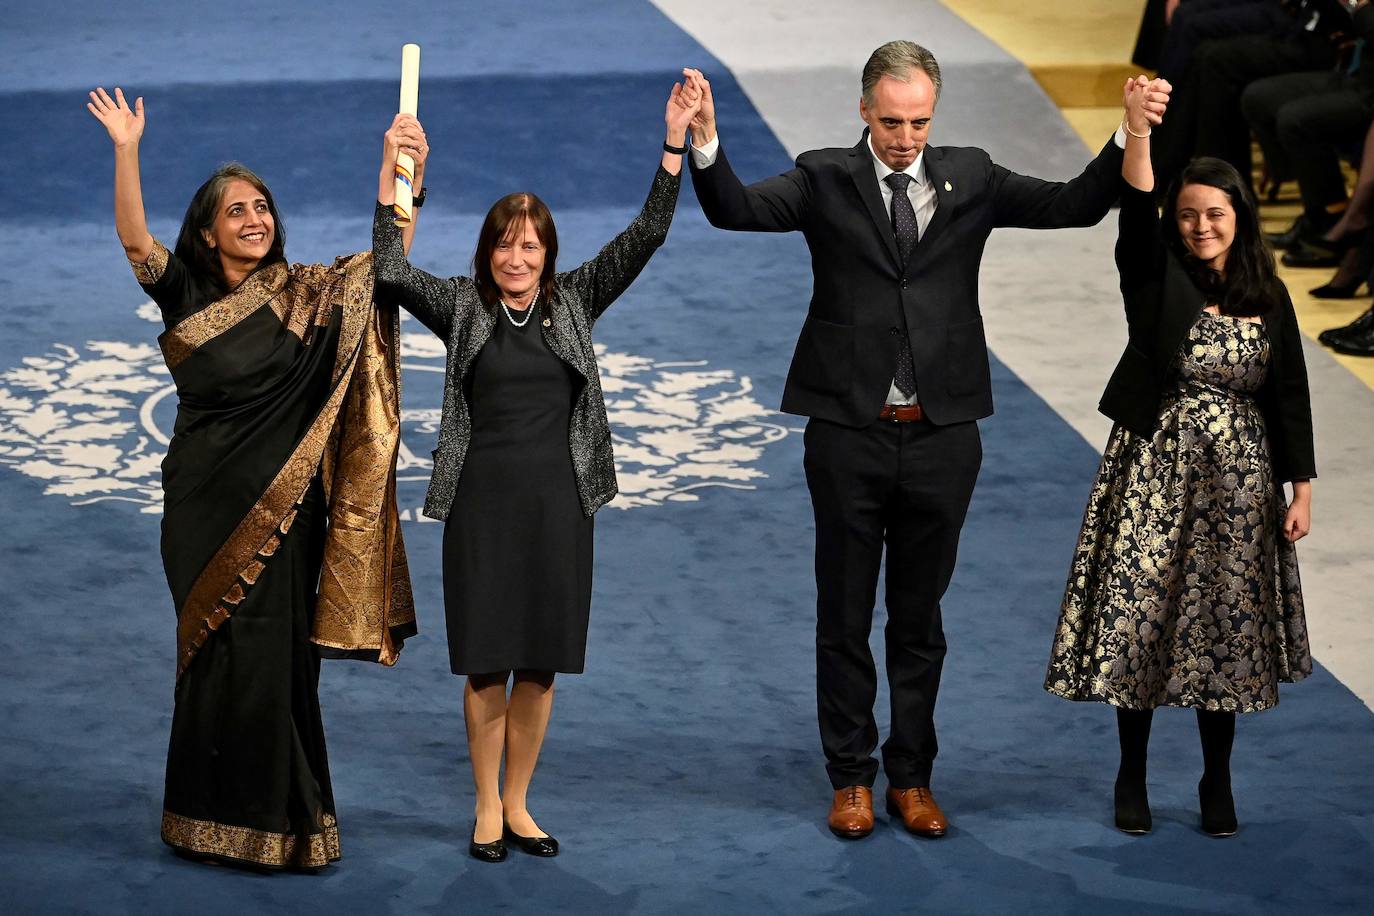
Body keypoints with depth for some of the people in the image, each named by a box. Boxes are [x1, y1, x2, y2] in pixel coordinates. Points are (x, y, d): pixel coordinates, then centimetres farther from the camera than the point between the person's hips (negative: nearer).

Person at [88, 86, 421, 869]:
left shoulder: (305, 295, 3)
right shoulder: (186, 294, 3)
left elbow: (384, 259, -5)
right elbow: (135, 241, -12)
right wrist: (127, 150, -25)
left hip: (281, 506, 0)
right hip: (204, 503, 1)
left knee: (274, 653, -1)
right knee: (216, 652, 6)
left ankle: (278, 817, 9)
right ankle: (212, 819, 15)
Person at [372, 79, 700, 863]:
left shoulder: (574, 301, 7)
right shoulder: (461, 307, 3)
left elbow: (646, 237, -1)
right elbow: (391, 271, -11)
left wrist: (676, 143, -10)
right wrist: (392, 181, -19)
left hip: (559, 503, 2)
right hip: (482, 503, -2)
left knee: (541, 664, 7)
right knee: (487, 664, 2)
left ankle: (518, 805, 19)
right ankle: (487, 808, 14)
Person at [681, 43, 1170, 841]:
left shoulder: (971, 180, 4)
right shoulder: (826, 179, -2)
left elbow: (1078, 204, -2)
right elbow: (737, 209, -16)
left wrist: (1131, 138, -17)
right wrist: (706, 142, -34)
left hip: (942, 438, 2)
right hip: (848, 436, -1)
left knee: (920, 620, 12)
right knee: (845, 618, 8)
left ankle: (913, 778, 23)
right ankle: (852, 780, 20)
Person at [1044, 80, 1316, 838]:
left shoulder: (1268, 299, 3)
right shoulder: (1156, 279, -4)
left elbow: (1289, 397, 5)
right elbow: (1135, 209, -23)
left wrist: (1301, 488, 2)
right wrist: (1137, 130, -40)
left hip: (1238, 483, 2)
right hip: (1154, 471, -2)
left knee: (1225, 626, 6)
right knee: (1140, 618, 0)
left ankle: (1217, 785, 18)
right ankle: (1131, 778, 15)